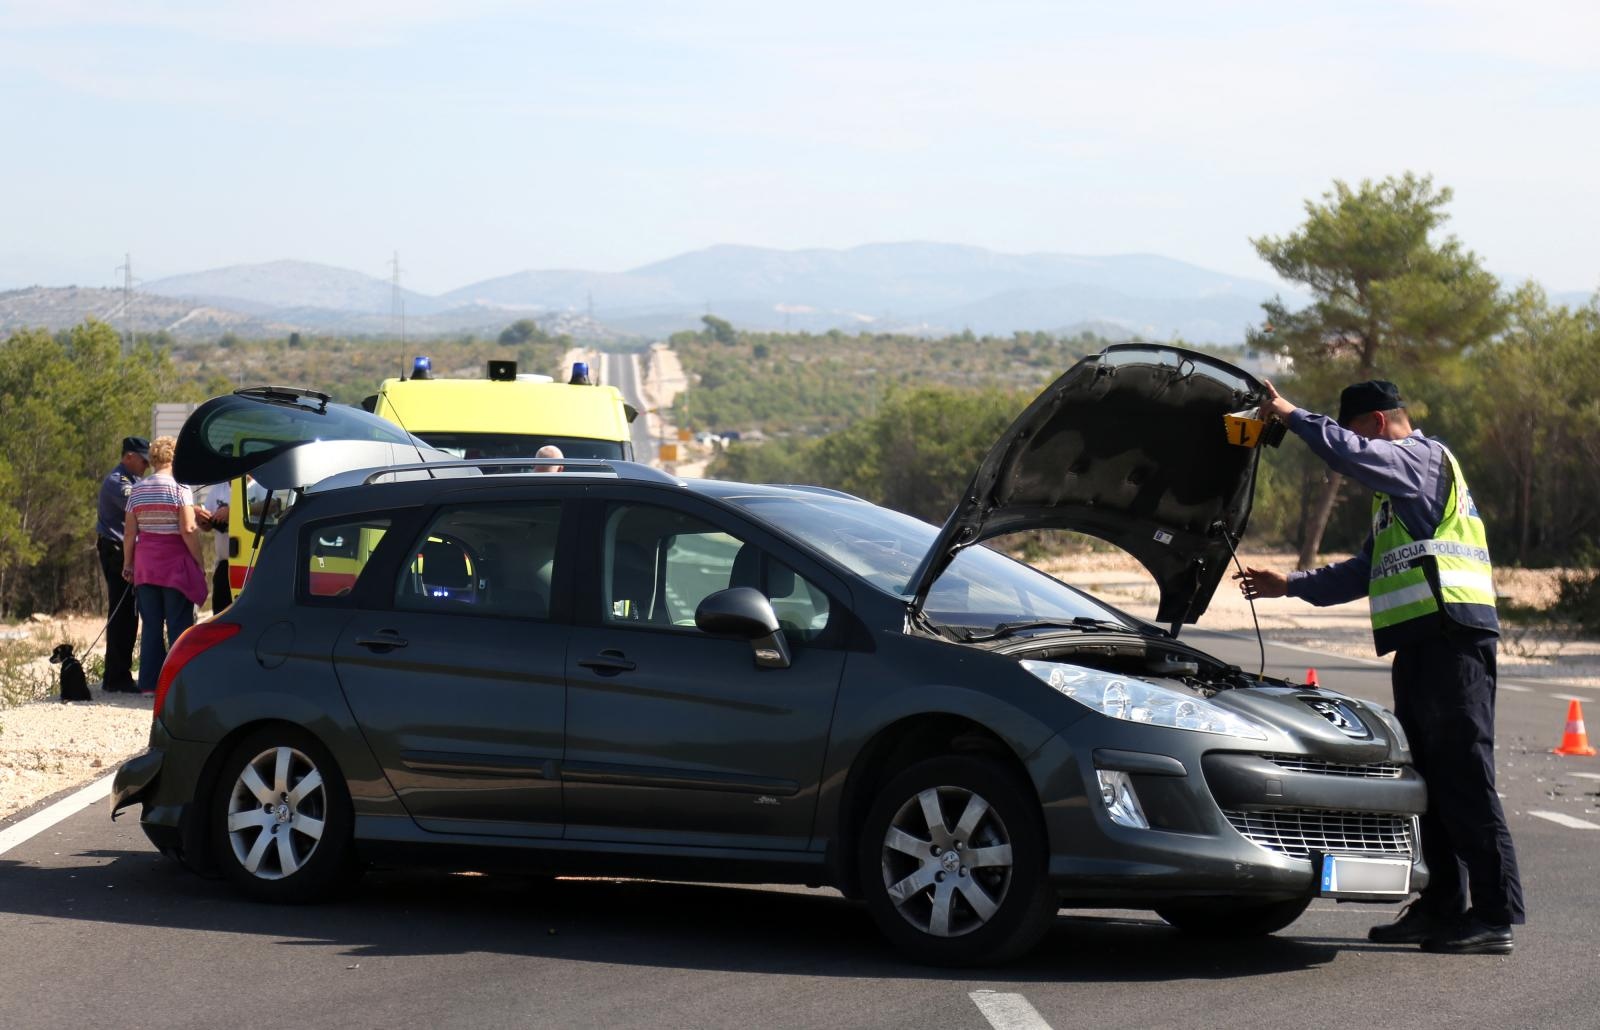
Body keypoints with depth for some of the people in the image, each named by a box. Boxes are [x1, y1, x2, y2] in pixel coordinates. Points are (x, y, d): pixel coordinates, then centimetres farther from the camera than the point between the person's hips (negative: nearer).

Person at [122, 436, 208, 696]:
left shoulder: (137, 490, 7)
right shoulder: (179, 488, -8)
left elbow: (129, 532, 8)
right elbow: (188, 530, -15)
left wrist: (127, 564, 17)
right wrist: (199, 562, -9)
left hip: (145, 565, 5)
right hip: (175, 567, -5)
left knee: (151, 626, 10)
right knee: (179, 626, -1)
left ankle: (149, 683, 10)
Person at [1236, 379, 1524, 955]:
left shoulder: (1425, 457, -3)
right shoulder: (1396, 495, 28)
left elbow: (1349, 454, -20)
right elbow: (1367, 572, 35)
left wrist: (1291, 416, -8)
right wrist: (1289, 585, 33)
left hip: (1452, 634, -11)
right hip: (1420, 642, 11)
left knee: (1464, 778, -11)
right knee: (1429, 778, 11)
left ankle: (1495, 917, -12)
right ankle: (1442, 907, 15)